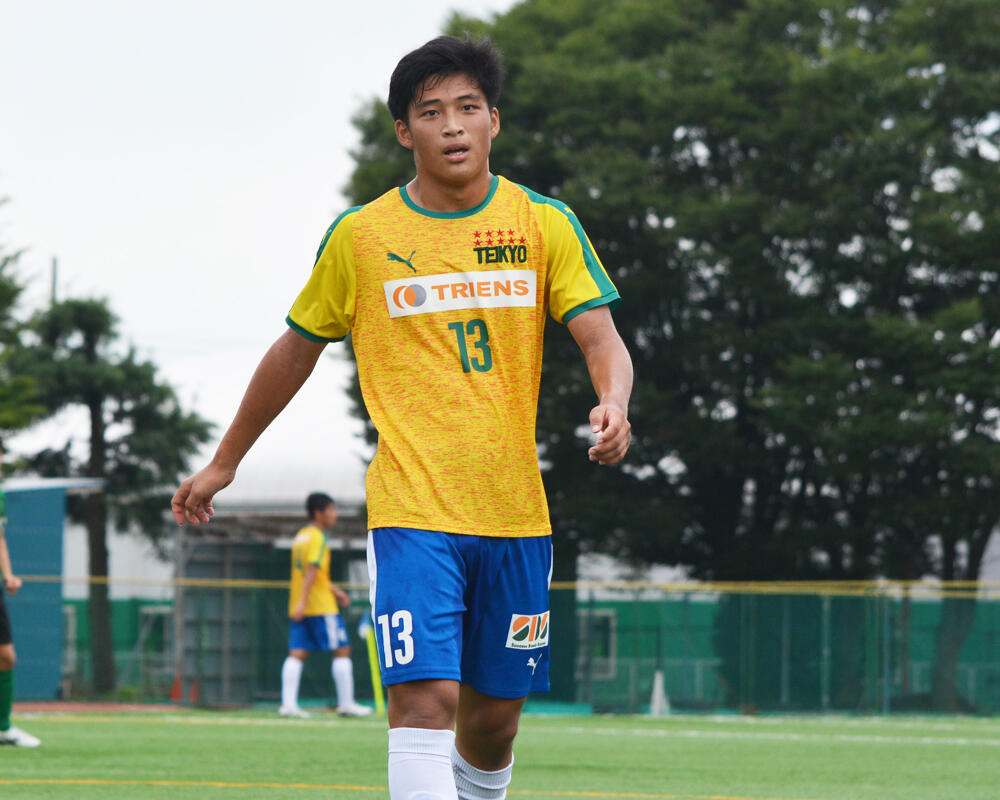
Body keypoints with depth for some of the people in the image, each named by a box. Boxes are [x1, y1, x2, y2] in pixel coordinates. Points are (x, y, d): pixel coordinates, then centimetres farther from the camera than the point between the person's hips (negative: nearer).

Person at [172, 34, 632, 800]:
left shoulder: (546, 224, 3)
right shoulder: (360, 236, 1)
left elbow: (601, 339, -2)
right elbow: (298, 349, 13)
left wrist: (613, 405, -26)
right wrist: (224, 463, 19)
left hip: (515, 509, 2)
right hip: (412, 507, -2)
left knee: (495, 712, 10)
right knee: (425, 697, -18)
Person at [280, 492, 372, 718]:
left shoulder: (301, 536, 17)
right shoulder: (318, 538, -11)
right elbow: (312, 570, -20)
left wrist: (334, 590, 31)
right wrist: (302, 602, -26)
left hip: (299, 607, 8)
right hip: (322, 606, -8)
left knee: (297, 654, 1)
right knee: (342, 650, 0)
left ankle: (288, 703, -8)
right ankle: (346, 703, 1)